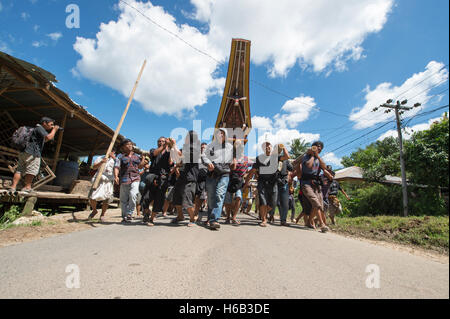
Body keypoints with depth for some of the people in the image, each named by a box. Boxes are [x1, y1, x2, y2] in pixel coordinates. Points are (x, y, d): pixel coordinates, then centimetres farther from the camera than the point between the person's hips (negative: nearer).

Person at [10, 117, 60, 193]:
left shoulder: (37, 129, 26)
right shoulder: (40, 128, -4)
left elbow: (44, 140, 35)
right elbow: (48, 137, -19)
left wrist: (54, 131, 26)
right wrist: (54, 129, -2)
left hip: (24, 152, 10)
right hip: (32, 153, -10)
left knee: (19, 170, 5)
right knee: (32, 170, -9)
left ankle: (13, 187, 2)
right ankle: (27, 187, -12)